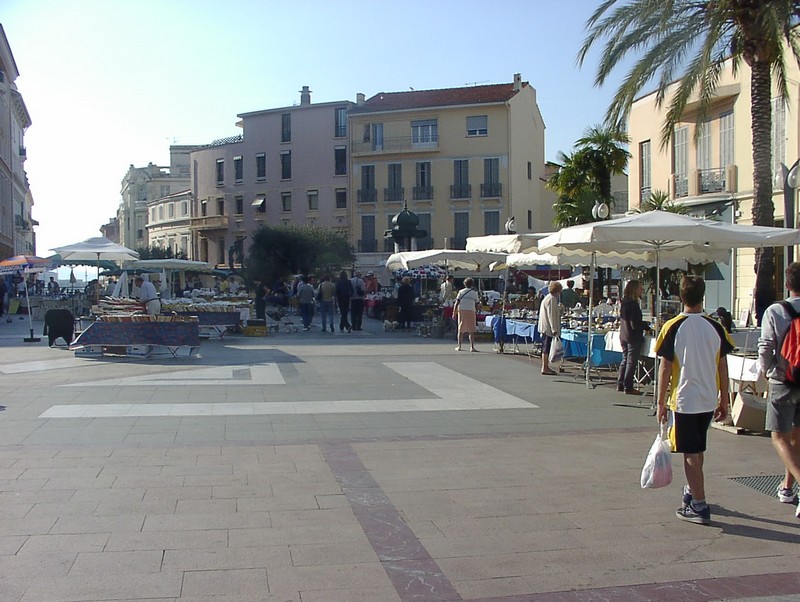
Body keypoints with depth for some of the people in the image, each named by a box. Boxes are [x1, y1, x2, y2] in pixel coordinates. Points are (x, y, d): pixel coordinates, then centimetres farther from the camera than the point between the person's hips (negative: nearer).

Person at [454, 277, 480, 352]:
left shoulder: (461, 292, 5)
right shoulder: (474, 293, 4)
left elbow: (457, 303, -1)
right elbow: (477, 303, 2)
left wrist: (454, 312, 0)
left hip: (461, 310, 2)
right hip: (471, 311, -2)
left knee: (461, 329, 10)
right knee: (471, 330, 1)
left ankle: (459, 346, 13)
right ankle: (472, 346, -2)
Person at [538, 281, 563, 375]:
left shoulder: (548, 298, 17)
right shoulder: (552, 299, -15)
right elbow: (551, 315, -20)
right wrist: (554, 329, -20)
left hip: (545, 327, 11)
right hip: (548, 327, -11)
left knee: (546, 347, 14)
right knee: (546, 347, -7)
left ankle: (545, 367, 20)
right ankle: (545, 368, -4)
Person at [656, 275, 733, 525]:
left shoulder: (673, 327, -11)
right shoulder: (716, 327, -2)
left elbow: (665, 368, -10)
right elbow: (722, 367, 2)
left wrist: (661, 402, -3)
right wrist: (724, 400, 12)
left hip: (683, 400, -4)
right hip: (709, 400, 4)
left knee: (691, 453, 2)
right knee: (697, 450, 21)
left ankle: (699, 506, 2)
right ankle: (692, 492, 37)